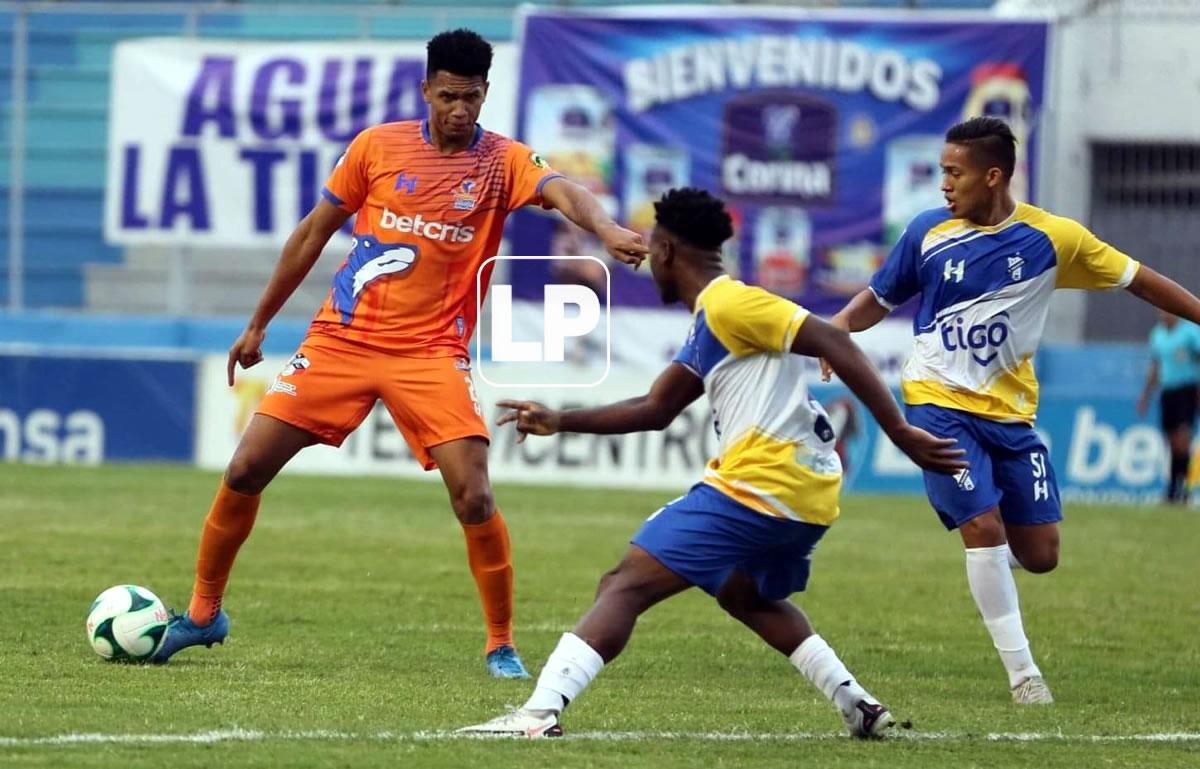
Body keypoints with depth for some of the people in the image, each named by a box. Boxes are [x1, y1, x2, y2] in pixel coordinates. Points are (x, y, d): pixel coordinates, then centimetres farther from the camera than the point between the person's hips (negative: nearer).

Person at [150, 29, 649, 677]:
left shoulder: (501, 161, -5)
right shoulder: (377, 146, 1)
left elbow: (563, 192, -26)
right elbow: (314, 233, 11)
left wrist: (605, 229, -49)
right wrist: (258, 324, 15)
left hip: (431, 353, -2)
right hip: (341, 336, 2)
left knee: (473, 495, -17)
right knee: (245, 471, -1)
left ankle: (501, 646, -1)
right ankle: (202, 614, 17)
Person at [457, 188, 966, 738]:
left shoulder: (728, 304, -9)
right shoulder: (708, 324, 22)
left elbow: (834, 344, -18)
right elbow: (654, 410, 29)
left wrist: (901, 434, -22)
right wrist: (560, 421, 22)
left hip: (760, 486, -10)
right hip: (806, 492, 10)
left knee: (625, 586, -11)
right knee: (746, 594, 36)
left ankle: (540, 713, -24)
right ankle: (858, 707, 26)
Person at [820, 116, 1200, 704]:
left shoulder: (1052, 237, -5)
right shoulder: (927, 233, -4)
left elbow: (1136, 279, 4)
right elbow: (879, 299, 9)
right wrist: (835, 328, -10)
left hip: (1010, 410, 2)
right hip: (939, 403, -2)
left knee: (1039, 554, -1)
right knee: (983, 525, -16)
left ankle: (992, 565, 37)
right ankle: (1021, 669, -6)